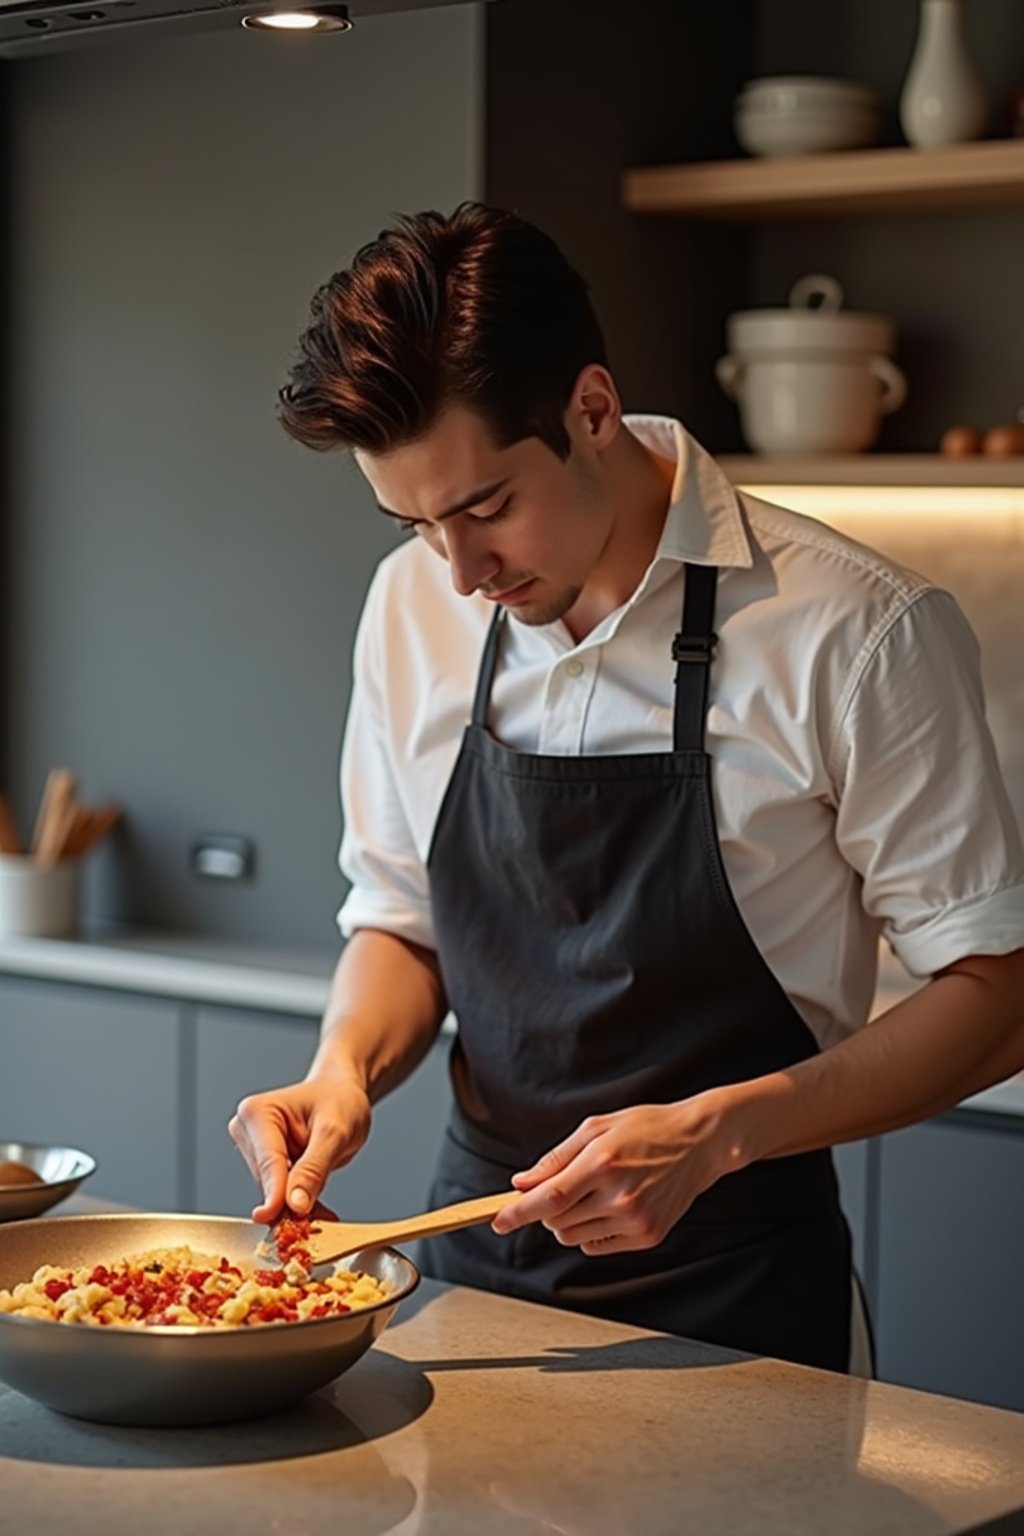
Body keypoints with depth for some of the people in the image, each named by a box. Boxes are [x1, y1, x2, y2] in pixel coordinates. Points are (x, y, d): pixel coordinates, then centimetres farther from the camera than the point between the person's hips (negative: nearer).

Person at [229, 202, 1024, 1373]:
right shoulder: (414, 604, 0)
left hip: (729, 1294, -4)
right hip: (477, 1264, 4)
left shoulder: (856, 632, -16)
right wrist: (345, 1071, -10)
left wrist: (713, 1133, -24)